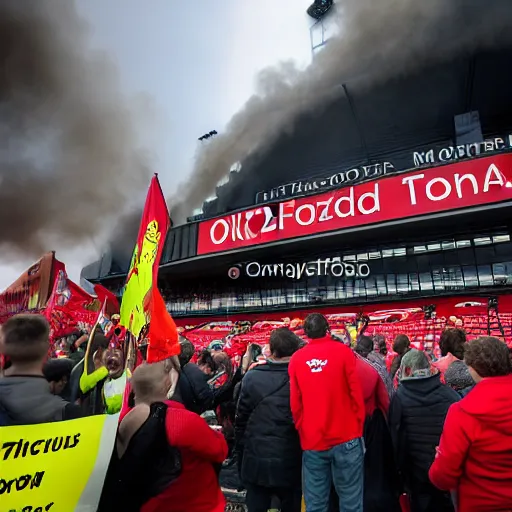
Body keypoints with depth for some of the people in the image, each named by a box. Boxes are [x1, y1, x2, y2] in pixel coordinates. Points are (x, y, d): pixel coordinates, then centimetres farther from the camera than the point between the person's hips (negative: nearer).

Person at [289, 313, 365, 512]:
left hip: (311, 441, 2)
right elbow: (356, 393, -5)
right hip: (345, 438, -2)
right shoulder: (343, 351, -6)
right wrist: (358, 429, 5)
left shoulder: (296, 359, 0)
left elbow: (295, 403, 2)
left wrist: (302, 431, 13)